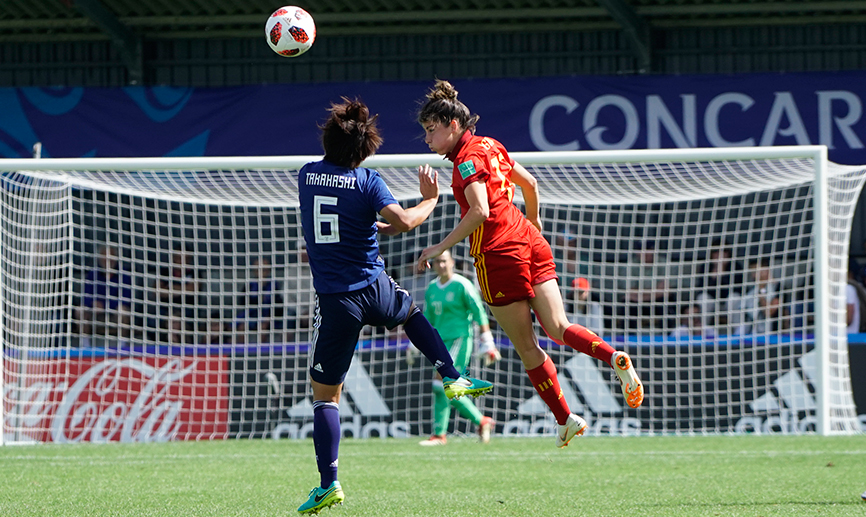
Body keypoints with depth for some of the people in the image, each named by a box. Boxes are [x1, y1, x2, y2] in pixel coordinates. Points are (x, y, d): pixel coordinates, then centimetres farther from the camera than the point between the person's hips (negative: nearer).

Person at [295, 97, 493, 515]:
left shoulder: (307, 176, 5)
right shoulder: (367, 181, -7)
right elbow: (403, 221, -20)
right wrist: (429, 201, -2)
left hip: (334, 300, 0)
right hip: (375, 288, 0)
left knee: (325, 394, 6)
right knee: (411, 312, 37)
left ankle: (328, 482, -4)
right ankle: (452, 378, 27)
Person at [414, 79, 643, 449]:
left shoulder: (468, 159, -12)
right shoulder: (490, 146, 14)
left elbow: (480, 211, -23)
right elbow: (530, 184, 25)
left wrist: (442, 247, -19)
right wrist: (534, 224, 40)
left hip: (499, 253, -8)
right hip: (529, 241, 8)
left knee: (526, 348, 3)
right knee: (558, 328, -1)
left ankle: (565, 419, 8)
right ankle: (614, 357, -26)